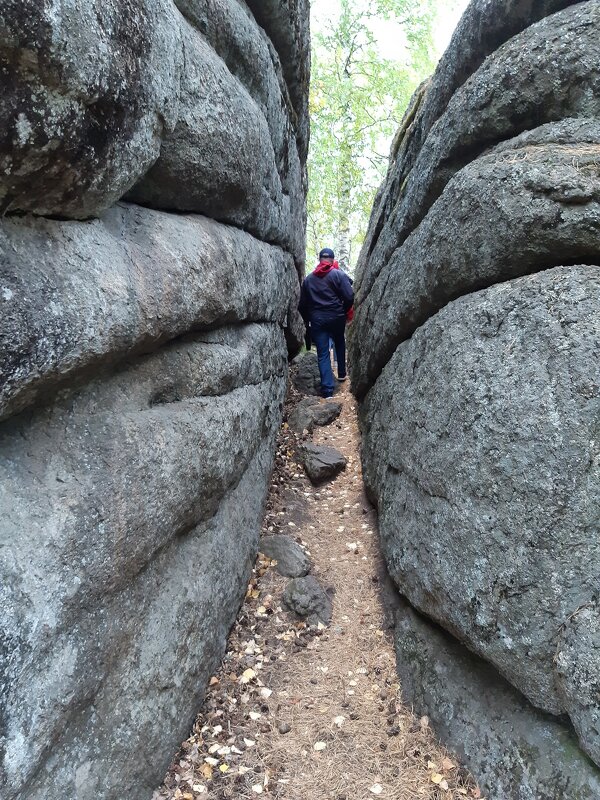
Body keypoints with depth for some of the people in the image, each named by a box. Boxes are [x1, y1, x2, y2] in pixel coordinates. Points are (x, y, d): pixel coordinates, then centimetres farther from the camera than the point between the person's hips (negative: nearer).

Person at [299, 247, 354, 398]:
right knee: (340, 344, 27)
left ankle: (327, 389, -6)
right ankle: (341, 373, 35)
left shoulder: (308, 279, 8)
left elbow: (303, 304, 11)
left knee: (323, 353, 1)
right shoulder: (339, 275, -3)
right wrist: (343, 311, 8)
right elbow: (349, 297, -10)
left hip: (317, 320, 1)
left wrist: (307, 321, 21)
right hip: (336, 318, -1)